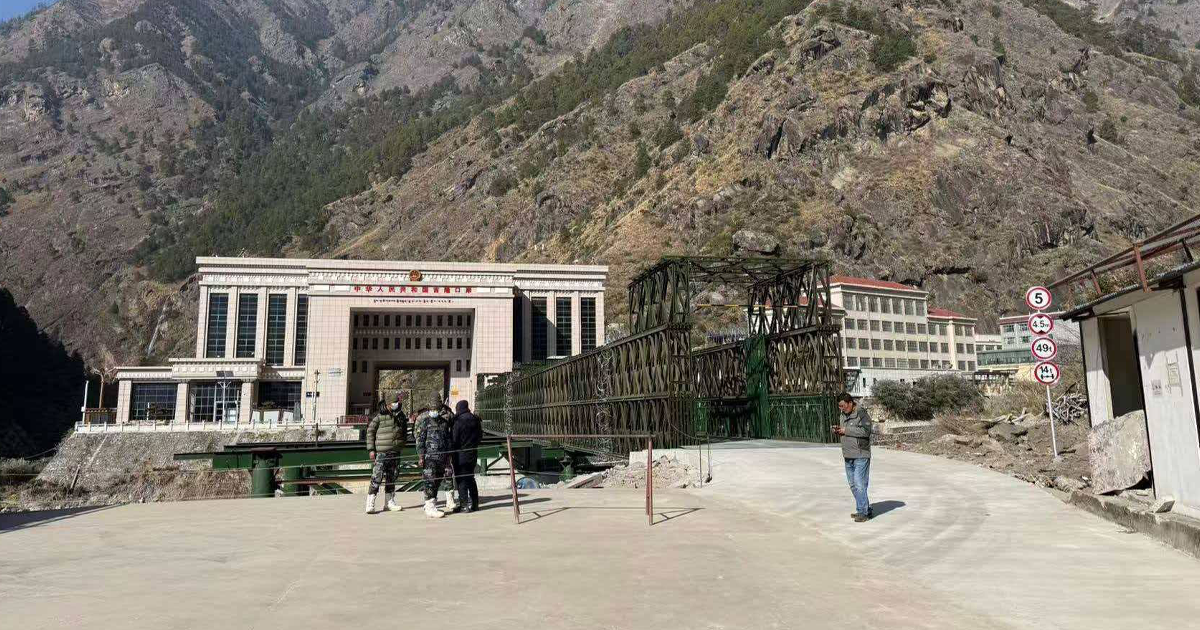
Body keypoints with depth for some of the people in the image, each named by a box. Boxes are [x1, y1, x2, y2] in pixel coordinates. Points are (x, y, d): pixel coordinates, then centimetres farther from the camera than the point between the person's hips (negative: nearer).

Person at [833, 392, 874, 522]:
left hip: (861, 455, -9)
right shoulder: (844, 415, 14)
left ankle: (863, 512, 0)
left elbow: (865, 431, -23)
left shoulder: (861, 413, -12)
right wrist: (838, 430, 1)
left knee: (859, 484, -8)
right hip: (848, 456, 9)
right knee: (853, 484, 12)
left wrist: (846, 430, -19)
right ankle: (866, 510, 22)